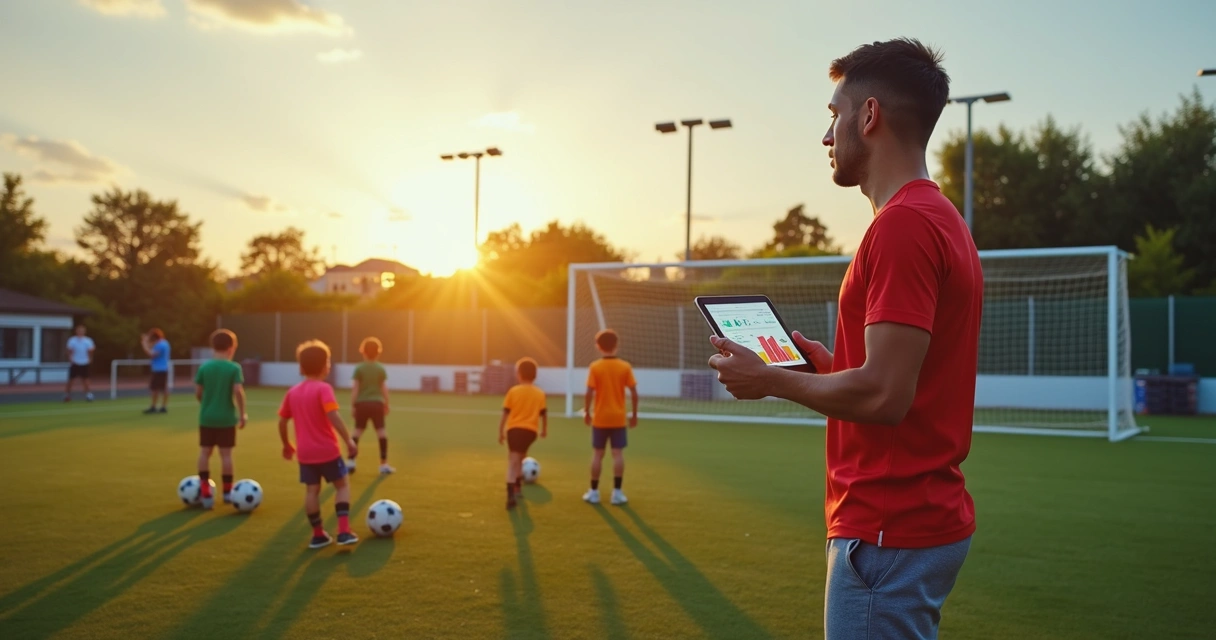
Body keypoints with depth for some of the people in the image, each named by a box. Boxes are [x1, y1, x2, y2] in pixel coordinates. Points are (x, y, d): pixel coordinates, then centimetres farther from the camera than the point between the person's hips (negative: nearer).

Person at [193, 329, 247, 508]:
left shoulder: (204, 367, -1)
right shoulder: (234, 368, -9)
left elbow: (198, 393, 1)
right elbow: (238, 391, -18)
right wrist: (242, 413, -8)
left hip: (207, 417, 2)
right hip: (227, 418, -2)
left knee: (204, 452, 10)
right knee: (226, 453, 6)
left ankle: (206, 493, 8)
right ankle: (227, 492, 16)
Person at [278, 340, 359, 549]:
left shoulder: (292, 392, 6)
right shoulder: (323, 389, -12)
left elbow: (282, 422, 10)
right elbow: (334, 416, -25)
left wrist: (286, 445, 24)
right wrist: (349, 440, -23)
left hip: (305, 453, 5)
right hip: (327, 450, -4)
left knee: (311, 490, 11)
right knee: (342, 485, 9)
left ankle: (318, 534, 17)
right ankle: (344, 531, 0)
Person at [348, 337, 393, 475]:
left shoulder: (359, 368, -3)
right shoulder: (381, 368, 1)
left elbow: (355, 388, -5)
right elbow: (384, 388, 2)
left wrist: (352, 405, 0)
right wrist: (386, 405, 10)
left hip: (362, 403, 0)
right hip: (377, 403, 0)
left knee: (358, 431, 10)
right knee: (381, 431, 3)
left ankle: (351, 461, 7)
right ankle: (384, 464, 3)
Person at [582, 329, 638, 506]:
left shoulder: (595, 367, -7)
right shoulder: (625, 367, -3)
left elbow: (590, 393, -11)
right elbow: (634, 393, -4)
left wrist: (587, 412, 2)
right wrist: (634, 414, 6)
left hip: (600, 418, 0)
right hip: (618, 418, 1)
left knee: (597, 454, 7)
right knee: (618, 454, 3)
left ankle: (594, 492, 12)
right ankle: (617, 492, 3)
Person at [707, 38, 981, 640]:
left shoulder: (902, 225, -19)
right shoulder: (941, 218, 12)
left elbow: (883, 394, -23)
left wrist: (769, 379, -10)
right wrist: (832, 364, 14)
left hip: (887, 532, -10)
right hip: (925, 516, 10)